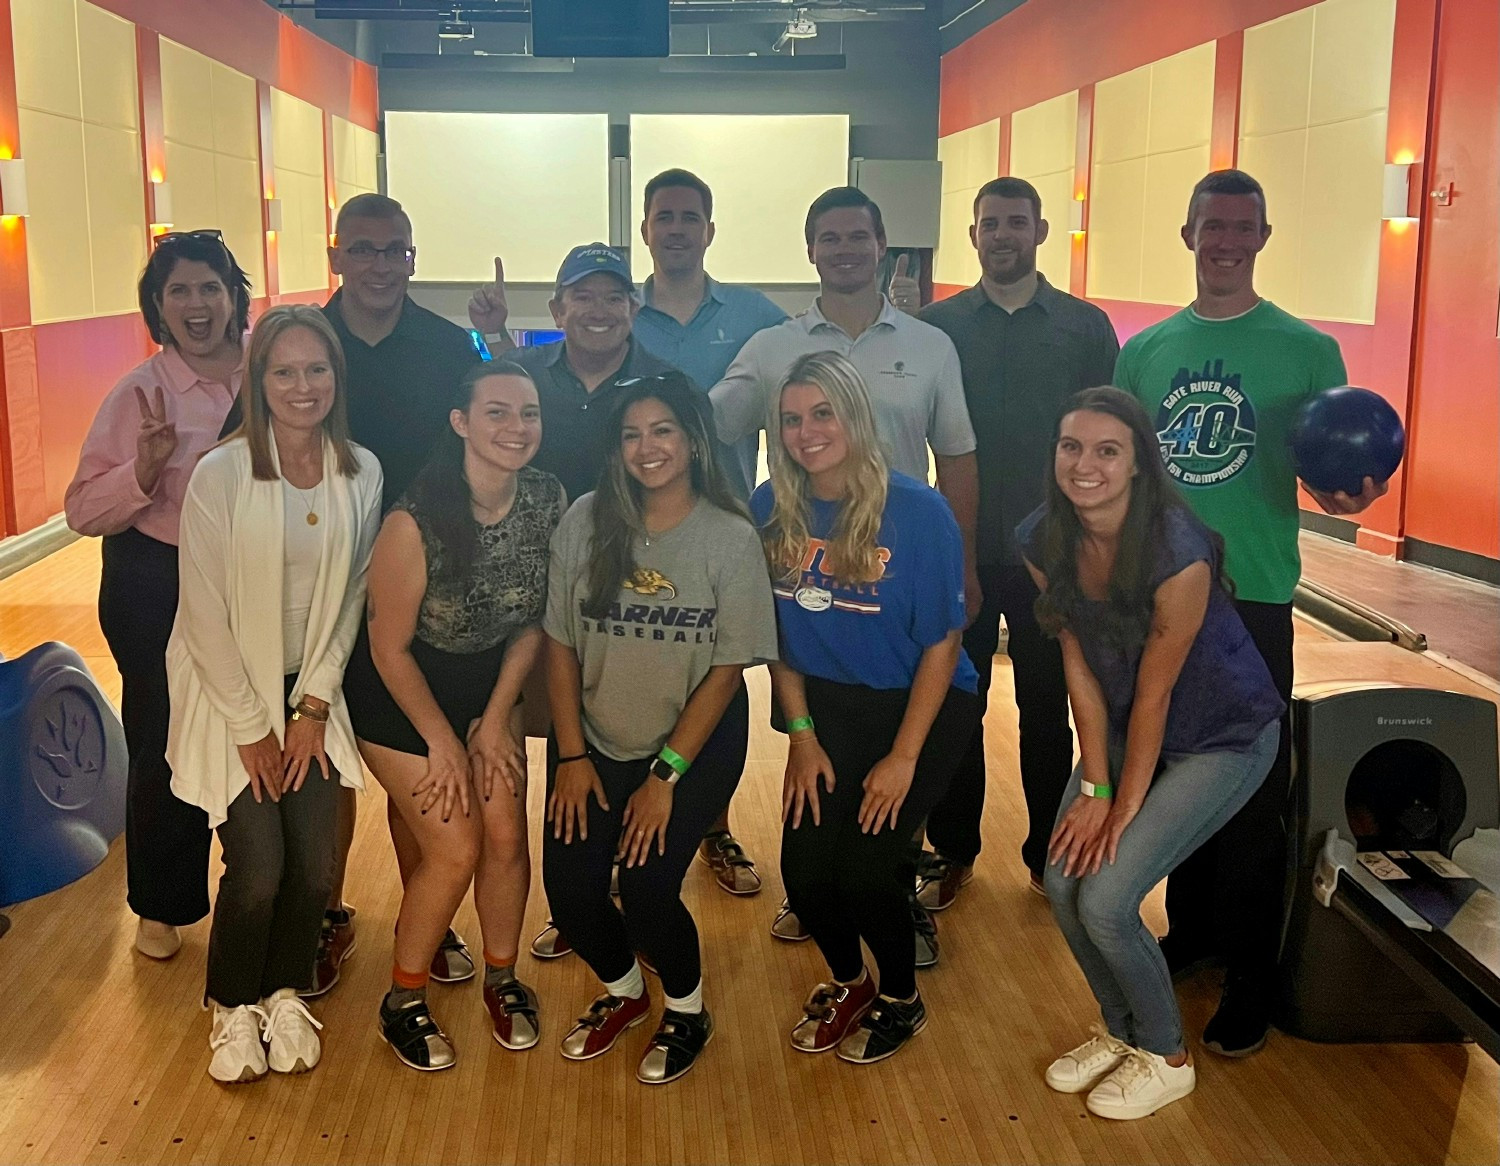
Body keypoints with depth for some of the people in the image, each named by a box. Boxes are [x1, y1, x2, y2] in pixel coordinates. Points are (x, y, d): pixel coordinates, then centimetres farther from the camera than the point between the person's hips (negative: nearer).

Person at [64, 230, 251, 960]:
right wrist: (145, 467, -27)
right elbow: (83, 510, -12)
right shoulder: (141, 393, -10)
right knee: (166, 746, 8)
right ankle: (160, 906, 30)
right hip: (159, 590, -2)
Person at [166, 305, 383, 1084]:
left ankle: (284, 996, 25)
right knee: (258, 868, -8)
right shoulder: (220, 475, -16)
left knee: (314, 865, -2)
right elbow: (205, 616, -13)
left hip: (311, 693, 3)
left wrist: (313, 707, -2)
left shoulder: (362, 473, -4)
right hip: (229, 694, -3)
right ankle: (234, 1009, 19)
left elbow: (350, 597, 2)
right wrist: (252, 728, -10)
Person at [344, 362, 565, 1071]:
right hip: (401, 692, -4)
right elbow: (390, 647, -18)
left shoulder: (547, 500, -15)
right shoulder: (416, 520, -30)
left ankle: (502, 980, 26)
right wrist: (443, 742, -11)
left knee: (506, 837, 0)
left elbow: (532, 621, -1)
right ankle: (403, 1002, 17)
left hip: (488, 680, 5)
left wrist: (495, 719, -3)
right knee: (455, 848, -6)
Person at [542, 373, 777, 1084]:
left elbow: (727, 669, -11)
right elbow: (560, 643, -2)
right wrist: (571, 755, -5)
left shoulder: (731, 538, -12)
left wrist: (665, 775, -12)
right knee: (568, 885, -7)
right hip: (595, 740, 3)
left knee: (645, 889, -15)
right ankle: (623, 991, 26)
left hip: (697, 743, -3)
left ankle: (687, 1012, 17)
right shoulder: (586, 522, -7)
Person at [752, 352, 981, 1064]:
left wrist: (904, 757, -13)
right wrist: (801, 733, -3)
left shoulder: (918, 513, -19)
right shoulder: (772, 510, -8)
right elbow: (777, 630, 2)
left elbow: (942, 642, -13)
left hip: (924, 706, -3)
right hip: (829, 704, 4)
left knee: (863, 865, -12)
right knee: (804, 866, -6)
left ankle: (901, 999, 20)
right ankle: (847, 980, 28)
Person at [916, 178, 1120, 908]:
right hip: (960, 550, 0)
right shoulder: (937, 326, 1)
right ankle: (952, 853, 24)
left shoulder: (1086, 327, 1)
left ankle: (1049, 854, 25)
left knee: (1047, 710, 10)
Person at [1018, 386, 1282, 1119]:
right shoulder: (1043, 541, -13)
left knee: (1105, 900, -13)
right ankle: (1120, 1030, 24)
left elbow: (1154, 690, -23)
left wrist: (1125, 804, -13)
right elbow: (1080, 667, -7)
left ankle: (1167, 1058, 14)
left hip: (1224, 736, -6)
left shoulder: (1177, 553, -31)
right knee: (1063, 881, -4)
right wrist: (1093, 788, -8)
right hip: (1126, 725, 6)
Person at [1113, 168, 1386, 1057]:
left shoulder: (1306, 350, -5)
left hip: (1253, 601, -4)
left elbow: (1328, 479, -3)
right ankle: (1191, 932, 34)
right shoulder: (1145, 351, 5)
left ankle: (1252, 981, 16)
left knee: (1253, 794, 2)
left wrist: (1349, 494, -25)